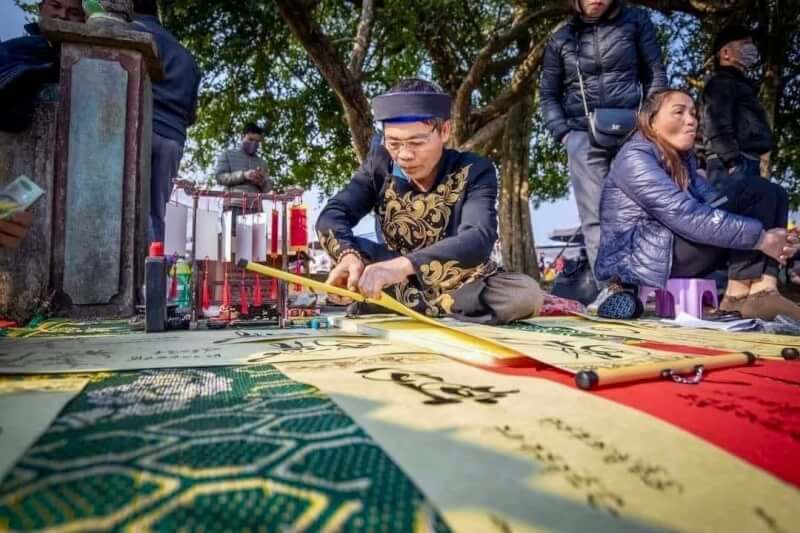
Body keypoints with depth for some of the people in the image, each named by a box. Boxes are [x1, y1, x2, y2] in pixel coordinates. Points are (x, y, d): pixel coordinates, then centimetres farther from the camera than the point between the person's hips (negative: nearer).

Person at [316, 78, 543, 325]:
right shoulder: (380, 165, -8)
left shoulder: (474, 171, -18)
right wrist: (348, 256, -40)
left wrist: (404, 264, -50)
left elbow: (479, 240, -34)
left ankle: (400, 305, -23)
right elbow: (331, 216, -16)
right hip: (401, 282, 2)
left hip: (463, 284, -1)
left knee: (527, 294, -31)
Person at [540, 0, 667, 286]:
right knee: (595, 217, -10)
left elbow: (655, 74, 11)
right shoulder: (561, 39, 13)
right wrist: (563, 133, 2)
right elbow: (549, 95, 16)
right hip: (584, 136, 0)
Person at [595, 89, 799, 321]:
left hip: (674, 252, 9)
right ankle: (739, 293, -13)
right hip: (637, 259, -9)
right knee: (758, 192, -11)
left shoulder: (684, 159, 17)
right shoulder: (636, 156, -11)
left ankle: (760, 291, -15)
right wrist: (761, 237, -19)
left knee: (771, 194, 2)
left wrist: (770, 237, -14)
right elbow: (689, 217, -22)